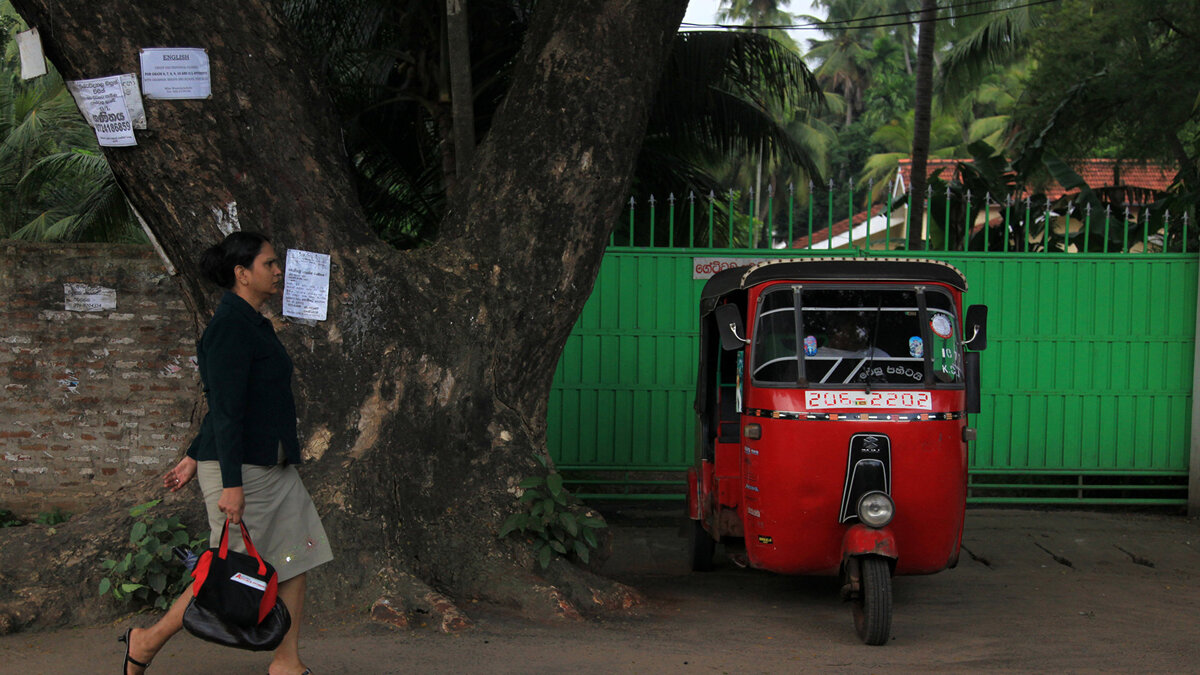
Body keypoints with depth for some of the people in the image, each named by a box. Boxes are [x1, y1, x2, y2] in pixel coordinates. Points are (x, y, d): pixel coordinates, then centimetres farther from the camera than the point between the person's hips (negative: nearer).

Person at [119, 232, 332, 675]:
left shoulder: (253, 324, 14)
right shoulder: (230, 326, -16)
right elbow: (225, 409, -21)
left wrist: (195, 457, 21)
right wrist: (231, 483, -24)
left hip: (274, 468, 9)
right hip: (241, 468, -9)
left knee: (294, 562, 6)